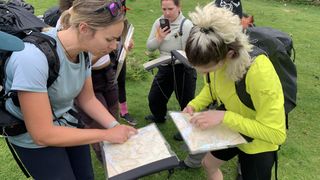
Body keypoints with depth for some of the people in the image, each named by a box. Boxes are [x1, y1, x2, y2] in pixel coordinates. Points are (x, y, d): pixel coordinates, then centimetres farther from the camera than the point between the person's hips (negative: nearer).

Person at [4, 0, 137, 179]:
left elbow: (87, 99, 0)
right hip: (35, 139, -5)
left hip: (68, 125, 6)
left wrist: (116, 126, -14)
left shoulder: (83, 50, -14)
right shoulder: (33, 58, -36)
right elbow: (43, 135, -30)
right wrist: (106, 134, -25)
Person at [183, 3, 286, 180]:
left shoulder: (259, 72, -40)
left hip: (259, 141, -6)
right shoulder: (215, 58, -20)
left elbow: (276, 133, -33)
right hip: (232, 131, 6)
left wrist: (224, 117, -38)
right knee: (208, 164, 24)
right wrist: (194, 105, -17)